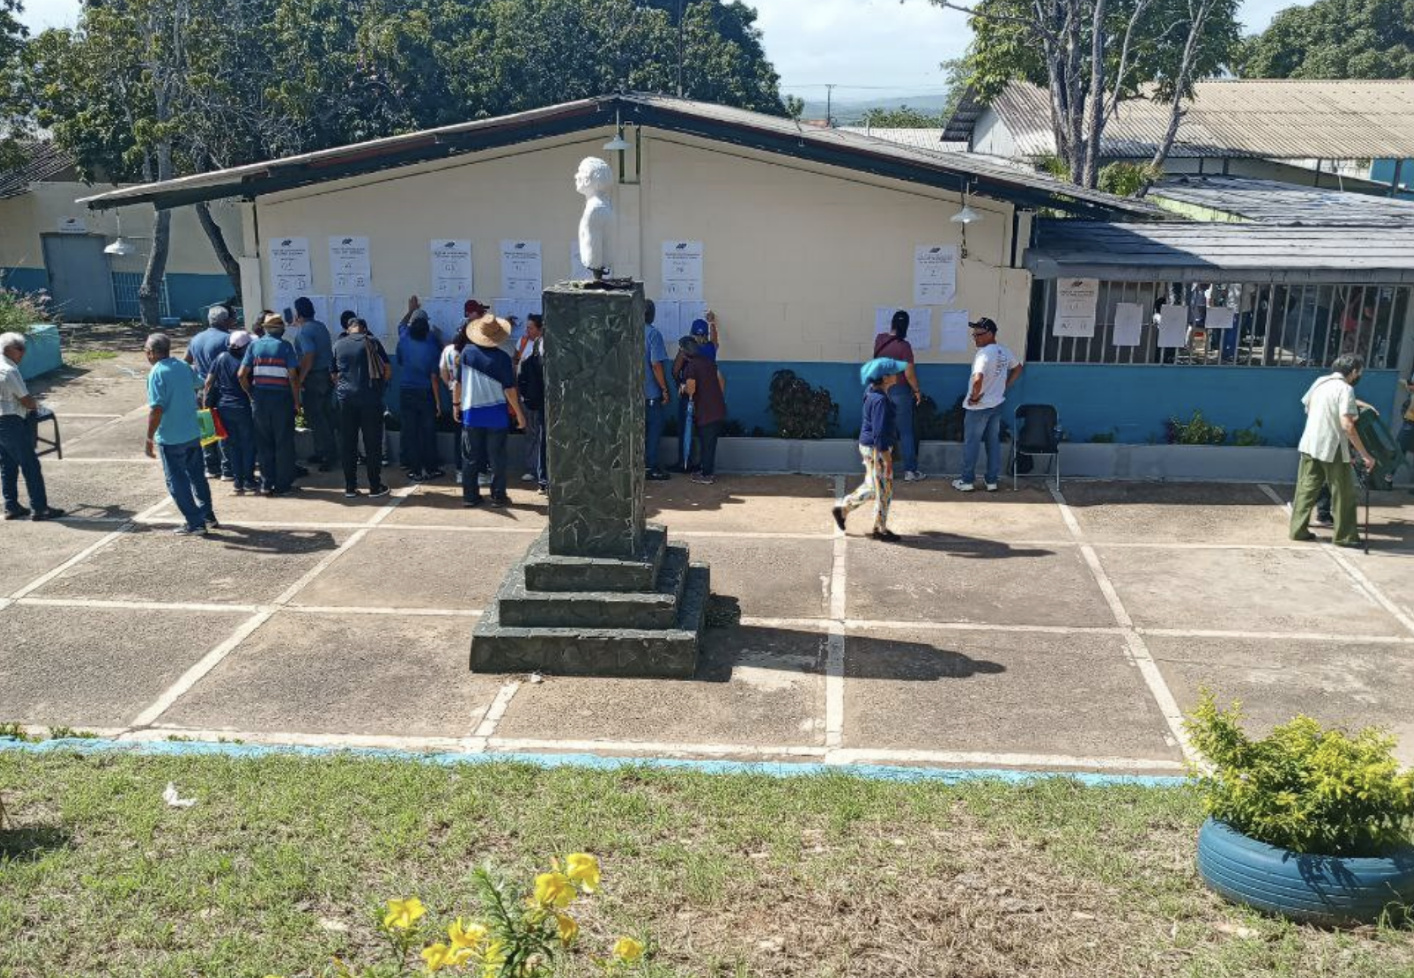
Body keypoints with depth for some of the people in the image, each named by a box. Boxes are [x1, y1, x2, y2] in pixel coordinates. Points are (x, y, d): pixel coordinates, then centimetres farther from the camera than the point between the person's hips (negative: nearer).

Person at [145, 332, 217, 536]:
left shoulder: (157, 373, -17)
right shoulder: (184, 367, 3)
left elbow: (156, 409, -22)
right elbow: (198, 383, 23)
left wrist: (149, 439, -17)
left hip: (170, 438, -7)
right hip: (193, 433, 7)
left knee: (177, 481, 4)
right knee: (197, 476, 19)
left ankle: (195, 523, 5)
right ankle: (207, 515, 28)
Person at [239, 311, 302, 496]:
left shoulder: (254, 345, 4)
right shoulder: (285, 346, -4)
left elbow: (242, 375, -1)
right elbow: (293, 377, -11)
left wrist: (251, 394, 11)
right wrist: (296, 401, -4)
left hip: (259, 399, 3)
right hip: (281, 398, -3)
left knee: (264, 443, 12)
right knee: (284, 444, 5)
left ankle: (267, 484, 14)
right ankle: (283, 485, 8)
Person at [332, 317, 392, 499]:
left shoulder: (338, 345, 10)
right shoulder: (371, 342, 2)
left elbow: (334, 375, 13)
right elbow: (388, 369, 2)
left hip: (345, 399, 2)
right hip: (370, 398, -2)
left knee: (348, 445, 7)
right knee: (373, 444, 4)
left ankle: (350, 488, 10)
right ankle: (375, 487, 6)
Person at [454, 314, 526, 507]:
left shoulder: (467, 352, -3)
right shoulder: (502, 357, -11)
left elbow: (458, 382, 2)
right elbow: (509, 388, -9)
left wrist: (456, 404, 15)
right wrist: (519, 413, 0)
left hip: (471, 413, 2)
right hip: (496, 414, -2)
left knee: (470, 458, 9)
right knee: (497, 458, 6)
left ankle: (469, 496, 11)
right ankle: (498, 496, 8)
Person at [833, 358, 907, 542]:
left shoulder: (874, 394, 7)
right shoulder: (880, 400, -24)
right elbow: (879, 431, -25)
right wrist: (887, 457, -22)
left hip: (869, 446, 10)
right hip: (876, 449, -10)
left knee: (871, 486, 22)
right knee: (884, 490, 4)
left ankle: (842, 509, 29)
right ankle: (880, 529, 16)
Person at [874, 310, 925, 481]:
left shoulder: (879, 339, 1)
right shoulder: (903, 346, -17)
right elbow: (909, 373, -18)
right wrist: (917, 391, -4)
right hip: (899, 391, -5)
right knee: (906, 432, 2)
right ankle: (910, 471, 4)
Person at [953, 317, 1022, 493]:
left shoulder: (984, 353, -23)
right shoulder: (1005, 352, 4)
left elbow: (978, 380, -36)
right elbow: (1018, 368, 22)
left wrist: (974, 397, -20)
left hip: (978, 407, -8)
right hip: (997, 404, 8)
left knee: (971, 443, 5)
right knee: (994, 443, 13)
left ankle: (967, 480, 13)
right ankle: (992, 480, 18)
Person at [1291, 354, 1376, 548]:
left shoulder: (1320, 382, 7)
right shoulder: (1345, 389, -15)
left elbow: (1306, 407, 19)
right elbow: (1347, 425, -22)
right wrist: (1365, 454, -21)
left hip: (1309, 444, 7)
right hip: (1332, 448, -7)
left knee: (1306, 488, 11)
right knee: (1344, 494, 5)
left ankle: (1298, 529, 12)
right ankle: (1345, 536, 11)